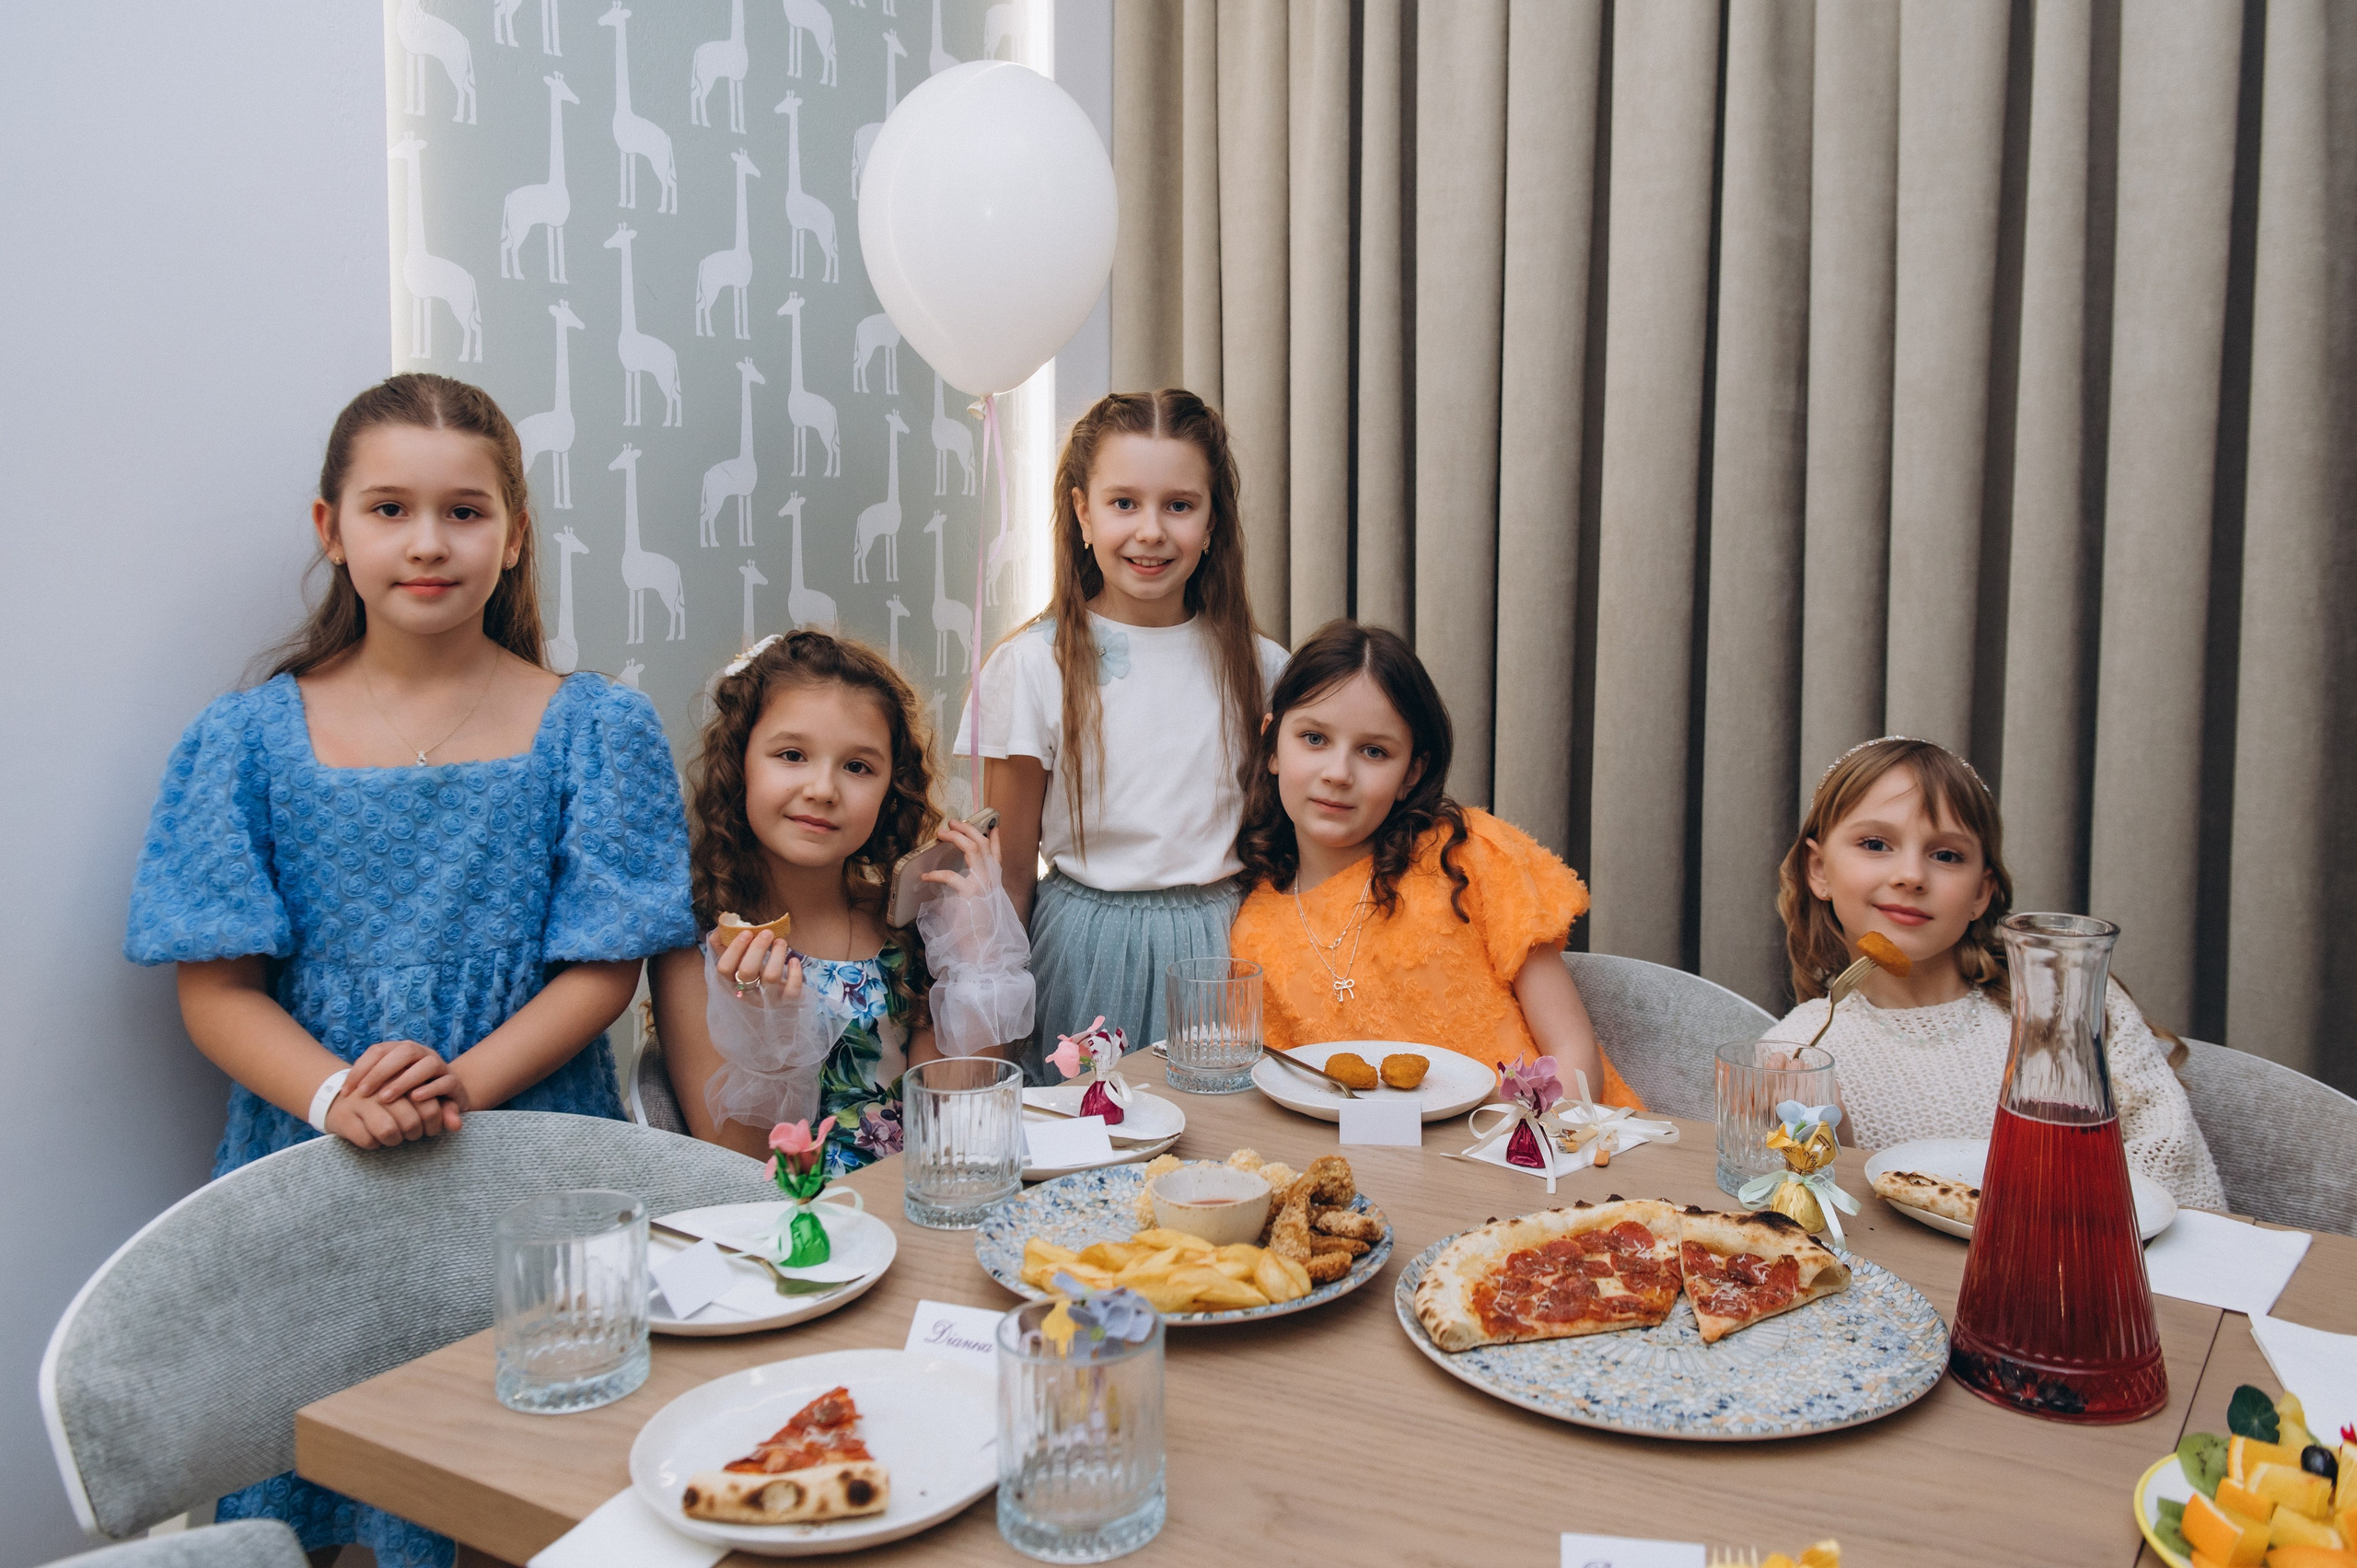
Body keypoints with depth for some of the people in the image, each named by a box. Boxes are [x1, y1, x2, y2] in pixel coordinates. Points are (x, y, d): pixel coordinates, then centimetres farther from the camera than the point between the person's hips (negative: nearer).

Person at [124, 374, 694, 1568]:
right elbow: (215, 988, 1)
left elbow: (603, 967, -3)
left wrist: (458, 1084, -18)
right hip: (311, 1158, 1)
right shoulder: (249, 740, 3)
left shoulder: (594, 730, 0)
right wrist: (337, 1095, -17)